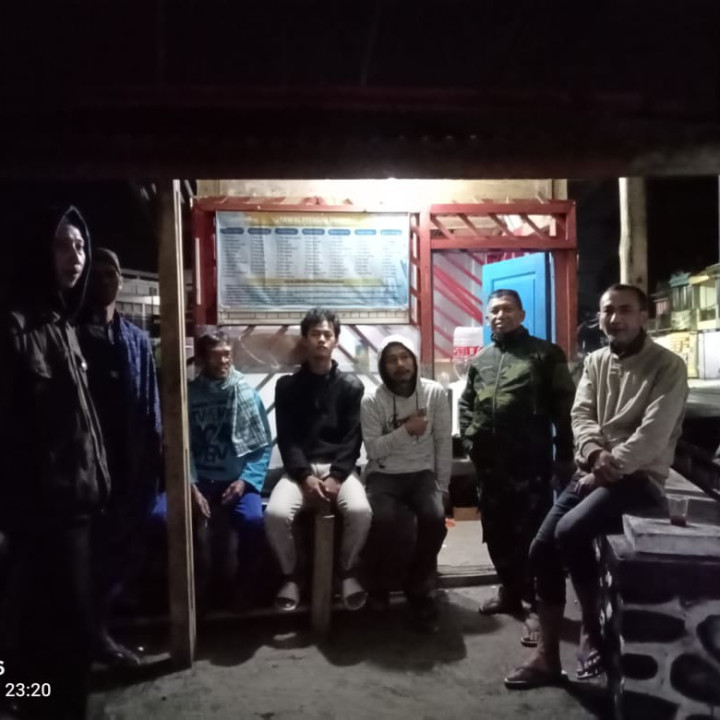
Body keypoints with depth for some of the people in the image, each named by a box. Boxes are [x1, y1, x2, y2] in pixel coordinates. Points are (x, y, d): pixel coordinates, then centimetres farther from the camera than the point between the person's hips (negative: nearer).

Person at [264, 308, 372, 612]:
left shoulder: (351, 386, 7)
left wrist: (335, 478, -15)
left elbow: (353, 439, 0)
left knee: (360, 512, -29)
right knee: (275, 514, -28)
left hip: (340, 468, 0)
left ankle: (348, 571, 0)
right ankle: (290, 575, 1)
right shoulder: (287, 386, 7)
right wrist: (306, 477, -15)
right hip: (300, 469, 0)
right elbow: (287, 439, 0)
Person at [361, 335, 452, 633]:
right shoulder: (372, 401, -8)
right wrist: (406, 430, -20)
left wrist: (441, 487, -2)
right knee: (383, 520, -29)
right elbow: (373, 450, -11)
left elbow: (444, 443, 1)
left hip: (422, 473, 2)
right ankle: (380, 586, 2)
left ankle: (419, 591, -2)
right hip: (384, 475, -1)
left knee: (435, 517, -27)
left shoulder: (435, 393, -3)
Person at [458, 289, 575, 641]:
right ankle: (510, 590, 33)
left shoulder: (545, 354, 0)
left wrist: (565, 455, -8)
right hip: (489, 463, 6)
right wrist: (469, 438, 8)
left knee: (534, 533, -2)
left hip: (530, 462, -6)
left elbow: (564, 406, -4)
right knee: (496, 532, 15)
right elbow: (466, 403, 22)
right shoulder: (481, 359, 15)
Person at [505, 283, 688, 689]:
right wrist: (594, 453, -17)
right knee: (542, 548, -6)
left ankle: (596, 633, -3)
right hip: (592, 473, 6)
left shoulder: (668, 366, -6)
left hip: (638, 478, -6)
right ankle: (548, 658, 6)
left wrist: (610, 468, -19)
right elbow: (581, 414, 3)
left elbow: (653, 434, -16)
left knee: (570, 532, -29)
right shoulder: (596, 362, 14)